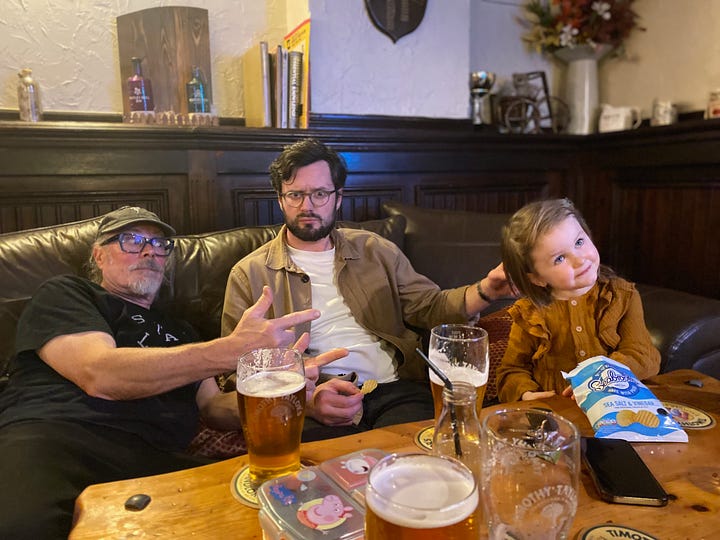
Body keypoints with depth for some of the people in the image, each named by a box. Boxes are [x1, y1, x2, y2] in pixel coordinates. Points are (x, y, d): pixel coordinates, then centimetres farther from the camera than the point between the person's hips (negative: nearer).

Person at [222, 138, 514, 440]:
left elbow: (430, 306, 17)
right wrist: (304, 399, -19)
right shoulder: (249, 274, 7)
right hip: (309, 407, -3)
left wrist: (486, 290, -4)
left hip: (395, 390, 3)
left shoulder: (375, 250, 18)